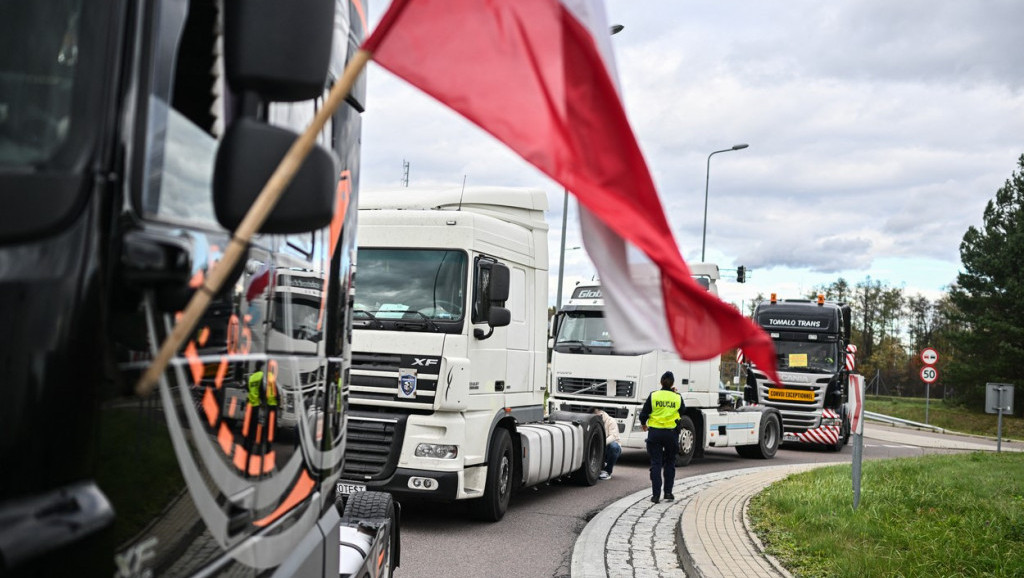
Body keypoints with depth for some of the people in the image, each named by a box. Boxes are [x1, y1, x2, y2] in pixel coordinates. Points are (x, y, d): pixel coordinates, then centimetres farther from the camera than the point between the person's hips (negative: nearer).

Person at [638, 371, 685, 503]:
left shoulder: (653, 396, -5)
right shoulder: (678, 398, -2)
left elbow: (643, 414, -3)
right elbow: (682, 413, 13)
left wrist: (643, 424, 19)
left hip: (655, 432, -1)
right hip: (671, 433, 1)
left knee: (656, 463, 3)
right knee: (670, 463, 15)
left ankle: (656, 494, -2)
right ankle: (668, 492, 15)